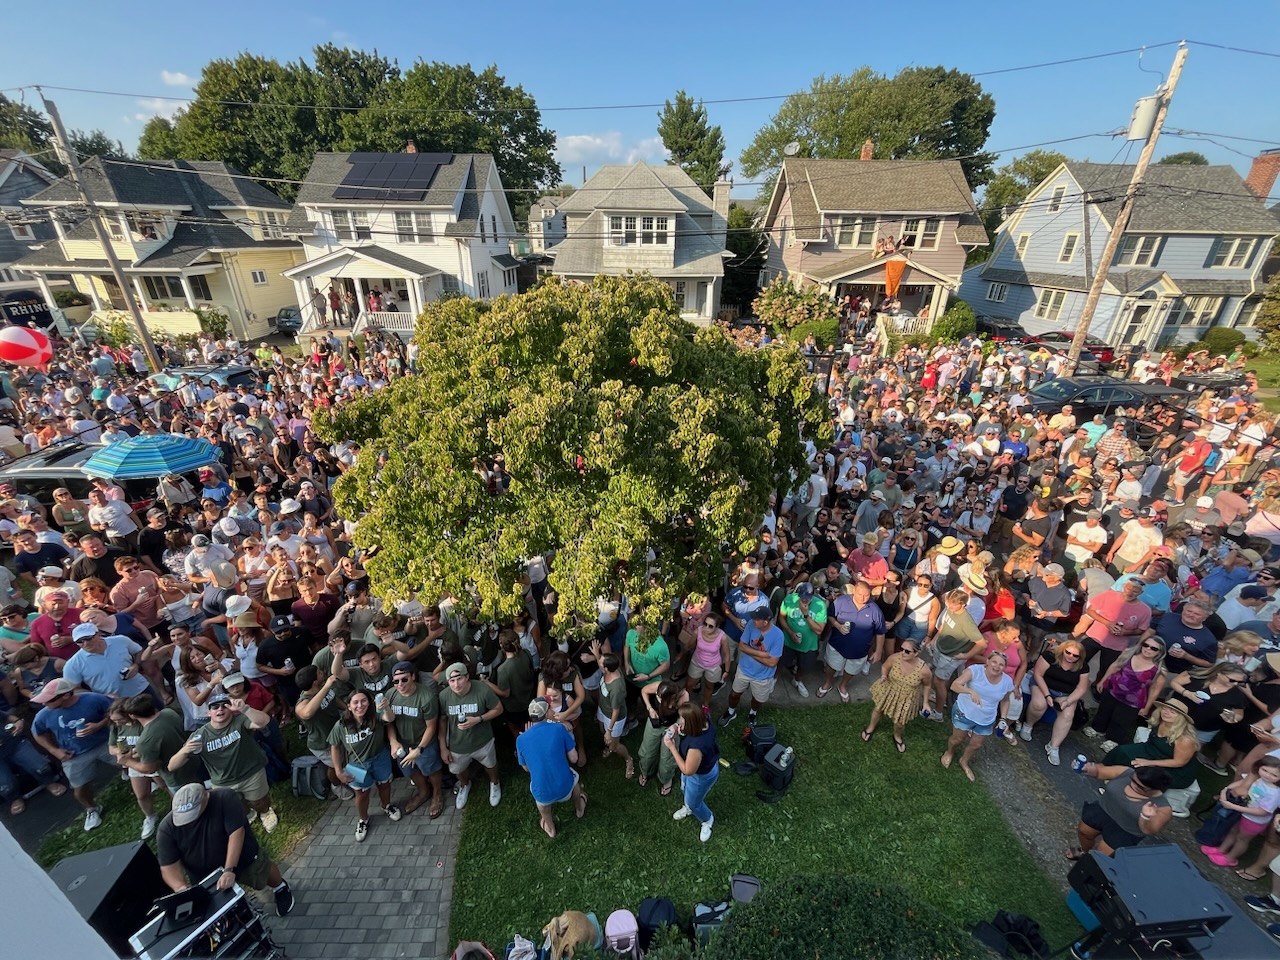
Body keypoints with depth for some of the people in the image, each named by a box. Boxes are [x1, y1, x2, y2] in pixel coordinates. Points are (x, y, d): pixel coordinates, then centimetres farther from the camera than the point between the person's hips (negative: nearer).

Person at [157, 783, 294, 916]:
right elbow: (169, 866, -16)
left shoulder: (225, 799, -28)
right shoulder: (167, 827, -19)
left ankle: (280, 887, 34)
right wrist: (180, 888, -33)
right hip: (204, 876, 2)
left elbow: (236, 833, -31)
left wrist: (230, 870, -39)